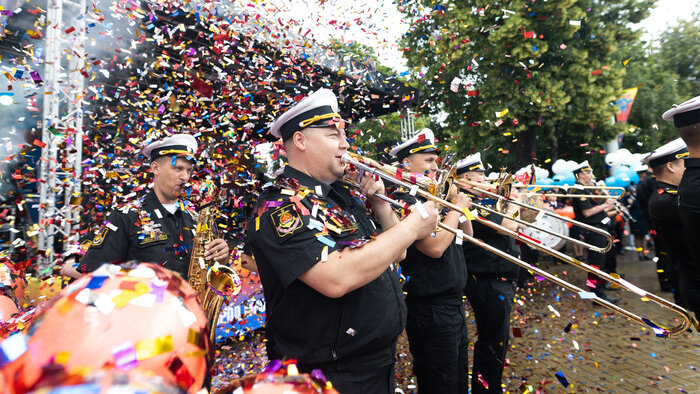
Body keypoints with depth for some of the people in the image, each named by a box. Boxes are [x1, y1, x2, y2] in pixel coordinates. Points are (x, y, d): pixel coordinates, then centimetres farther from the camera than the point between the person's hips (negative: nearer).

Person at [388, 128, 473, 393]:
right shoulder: (404, 201, -17)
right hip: (431, 310, -10)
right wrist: (457, 208, -14)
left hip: (452, 304, 10)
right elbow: (435, 247, -27)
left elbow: (465, 236, 18)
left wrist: (460, 204, 3)